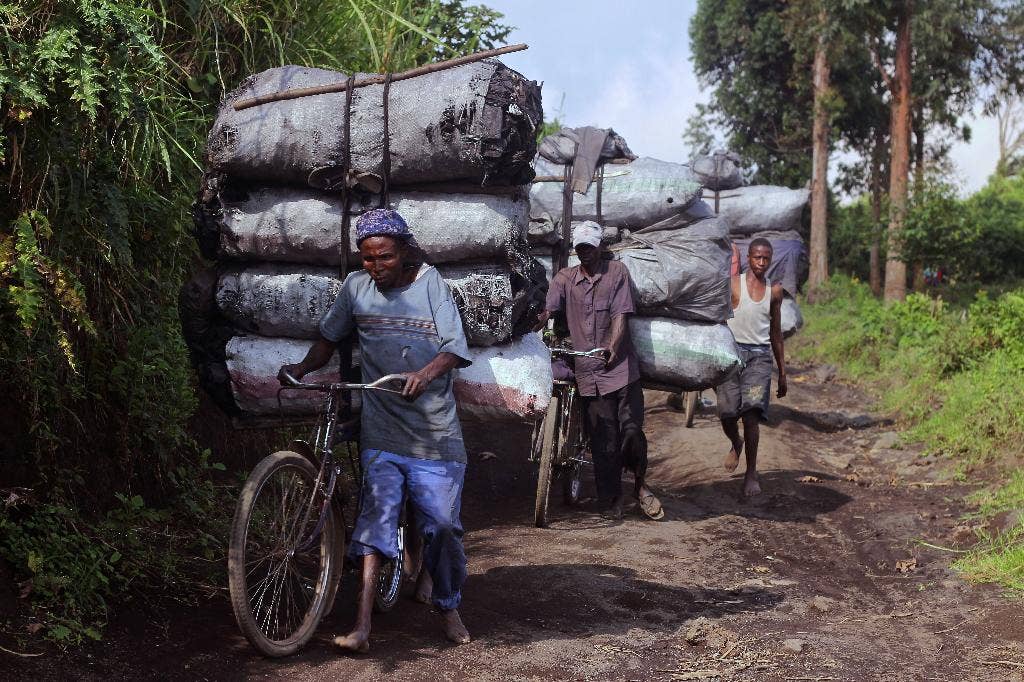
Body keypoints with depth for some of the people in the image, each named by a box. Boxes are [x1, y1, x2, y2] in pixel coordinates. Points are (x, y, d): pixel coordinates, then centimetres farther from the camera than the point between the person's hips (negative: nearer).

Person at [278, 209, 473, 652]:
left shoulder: (430, 282, -3)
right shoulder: (356, 287, 5)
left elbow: (456, 348, -11)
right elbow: (330, 337, 16)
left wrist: (427, 372, -30)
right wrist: (301, 369, 0)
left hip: (434, 432, -1)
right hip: (381, 431, 1)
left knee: (441, 523, 2)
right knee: (378, 511, -13)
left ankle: (448, 608, 26)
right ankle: (362, 626, -17)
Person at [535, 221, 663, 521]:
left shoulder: (617, 272, 4)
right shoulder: (564, 278, 10)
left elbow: (621, 314, -6)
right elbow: (548, 308, -4)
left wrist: (613, 347, -22)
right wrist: (539, 321, -26)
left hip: (621, 367, -1)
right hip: (589, 372, 1)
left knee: (631, 431, -6)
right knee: (603, 442, 2)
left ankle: (640, 485, 20)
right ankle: (610, 503, 13)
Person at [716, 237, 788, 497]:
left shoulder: (774, 291, 9)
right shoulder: (733, 284, -2)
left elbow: (776, 332, 18)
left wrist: (782, 372, 19)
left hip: (760, 356, 1)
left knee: (751, 413, -13)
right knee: (727, 414, -2)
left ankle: (751, 473, -3)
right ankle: (736, 444, 33)